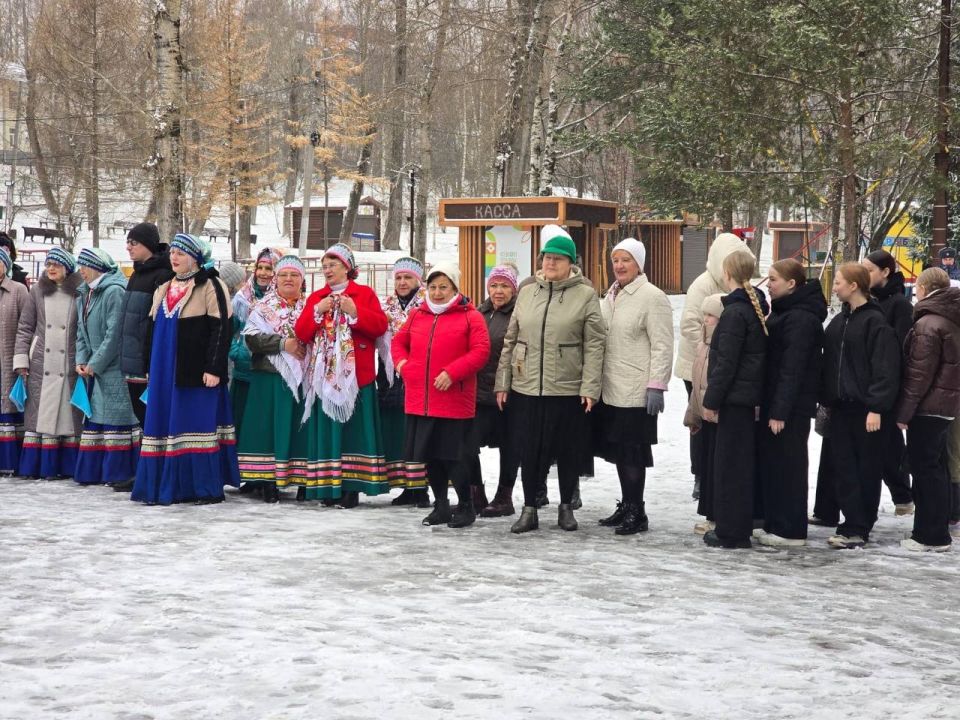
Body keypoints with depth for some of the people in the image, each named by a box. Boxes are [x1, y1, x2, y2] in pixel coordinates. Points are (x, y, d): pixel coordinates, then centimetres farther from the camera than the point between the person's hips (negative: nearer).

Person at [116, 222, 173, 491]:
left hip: (149, 360, -9)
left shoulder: (163, 275, -13)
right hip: (134, 360, 9)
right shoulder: (138, 274, 17)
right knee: (141, 415, 11)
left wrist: (154, 358, -21)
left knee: (148, 416, -4)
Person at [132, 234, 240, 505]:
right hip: (165, 372, 7)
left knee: (199, 426, -7)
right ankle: (170, 485, 12)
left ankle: (209, 488, -1)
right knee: (166, 427, 6)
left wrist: (213, 368, -18)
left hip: (196, 372, -7)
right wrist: (151, 369, 18)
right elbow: (153, 329, 22)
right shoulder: (164, 289, 17)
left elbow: (221, 328, -12)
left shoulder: (210, 286, -6)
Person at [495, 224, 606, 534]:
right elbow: (511, 340, 12)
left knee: (569, 450, 7)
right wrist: (503, 383, 7)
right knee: (529, 450, 6)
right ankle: (529, 509, 18)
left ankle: (566, 506, 24)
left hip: (568, 390, -3)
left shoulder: (585, 295, -2)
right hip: (526, 388, 3)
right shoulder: (527, 293, 9)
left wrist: (590, 388, -12)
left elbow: (594, 345, -6)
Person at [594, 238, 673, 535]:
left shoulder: (652, 297, -10)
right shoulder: (611, 295, 15)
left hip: (636, 391, -8)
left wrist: (656, 386, -18)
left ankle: (636, 513, 3)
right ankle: (626, 507, 22)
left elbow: (662, 346, -14)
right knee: (618, 449, 12)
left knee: (632, 452, -5)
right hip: (610, 389, 8)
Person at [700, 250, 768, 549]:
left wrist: (711, 400, -13)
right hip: (750, 396, 9)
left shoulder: (734, 313, -16)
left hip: (734, 397, -9)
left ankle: (731, 532, 1)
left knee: (729, 464, -3)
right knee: (742, 462, 15)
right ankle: (740, 526, 22)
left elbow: (726, 363, -18)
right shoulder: (757, 308, 10)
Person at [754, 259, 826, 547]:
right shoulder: (785, 311, 15)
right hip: (774, 402, 10)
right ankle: (774, 524, 22)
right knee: (770, 462, 14)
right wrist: (768, 405, 15)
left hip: (791, 406, -10)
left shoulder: (801, 318, -17)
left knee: (787, 465, -3)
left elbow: (793, 368, -21)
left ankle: (791, 530, 3)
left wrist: (780, 410, -22)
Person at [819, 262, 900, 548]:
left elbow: (885, 368, -15)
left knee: (867, 469, 2)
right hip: (840, 406, 7)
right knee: (843, 467, 4)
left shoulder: (875, 321, -10)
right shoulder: (839, 321, 14)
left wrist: (877, 407, -19)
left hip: (865, 408, -7)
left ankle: (858, 528, 7)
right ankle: (854, 526, 8)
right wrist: (825, 399, 13)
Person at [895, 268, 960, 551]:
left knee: (925, 467, -4)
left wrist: (904, 411, -14)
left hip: (928, 406, -9)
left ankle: (931, 536, -1)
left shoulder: (927, 325, -16)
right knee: (936, 466, 17)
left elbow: (919, 375, -19)